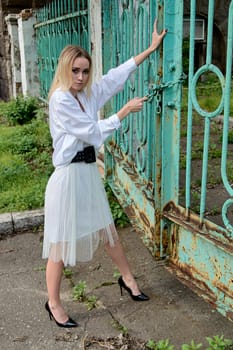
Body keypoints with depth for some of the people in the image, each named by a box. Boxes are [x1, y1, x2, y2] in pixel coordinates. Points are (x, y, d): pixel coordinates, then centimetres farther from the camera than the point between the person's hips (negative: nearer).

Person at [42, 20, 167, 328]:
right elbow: (93, 132, -15)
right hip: (68, 176, -8)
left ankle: (127, 279, 38)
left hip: (89, 172, 8)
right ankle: (53, 303, 21)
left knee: (107, 229, 19)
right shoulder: (60, 99, -16)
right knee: (61, 243, 4)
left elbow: (117, 75, 14)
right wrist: (125, 112, -5)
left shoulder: (88, 94, 7)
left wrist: (151, 49, 18)